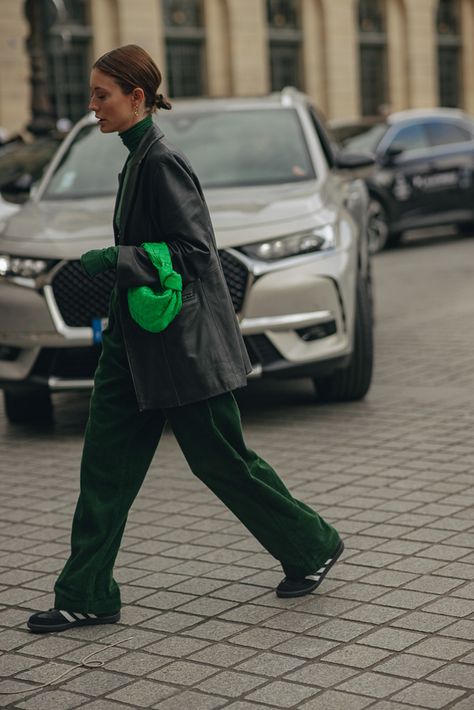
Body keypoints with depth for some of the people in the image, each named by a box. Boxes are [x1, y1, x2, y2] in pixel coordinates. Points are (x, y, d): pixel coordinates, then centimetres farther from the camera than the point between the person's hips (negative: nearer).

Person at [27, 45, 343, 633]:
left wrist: (115, 259, -22)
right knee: (105, 464, 6)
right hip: (137, 342, 9)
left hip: (180, 342, -9)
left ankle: (314, 546, 23)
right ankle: (87, 597, 13)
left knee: (221, 460, 3)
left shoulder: (162, 162, -16)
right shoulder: (138, 159, 12)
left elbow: (194, 249, -21)